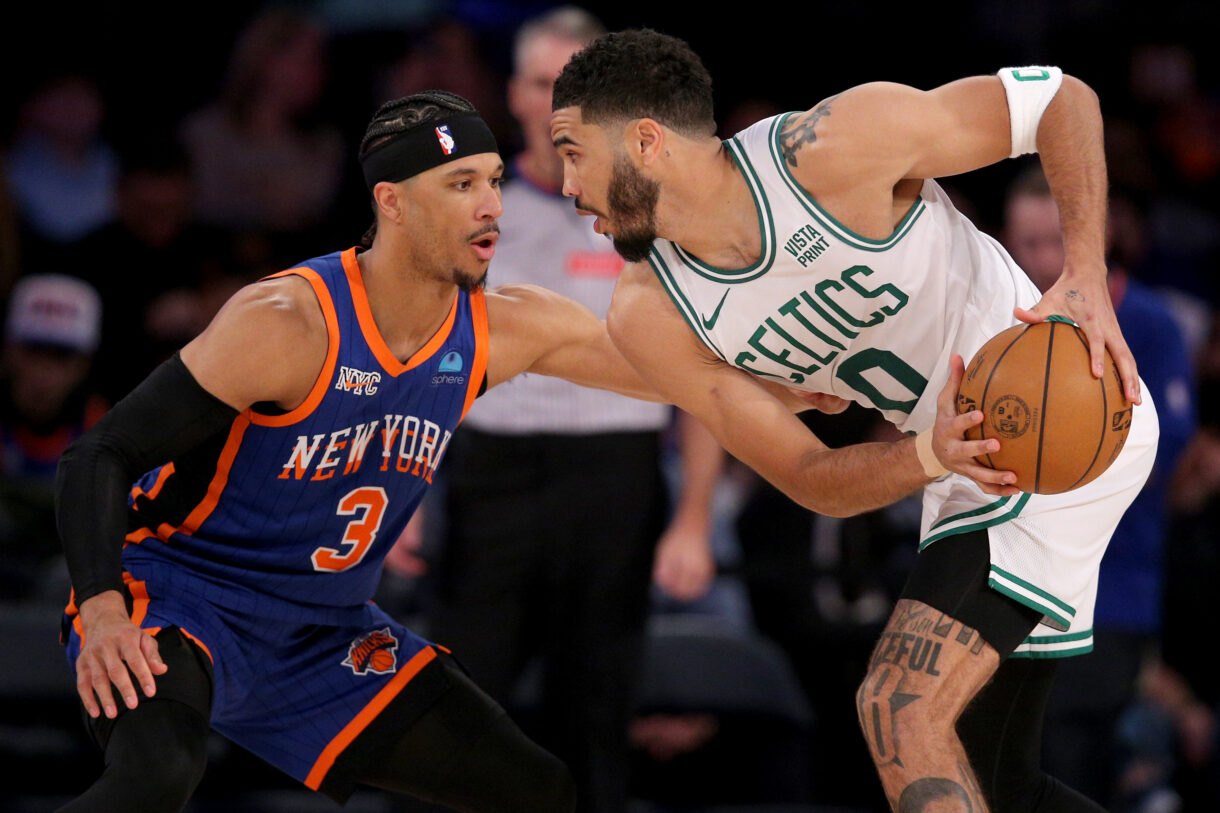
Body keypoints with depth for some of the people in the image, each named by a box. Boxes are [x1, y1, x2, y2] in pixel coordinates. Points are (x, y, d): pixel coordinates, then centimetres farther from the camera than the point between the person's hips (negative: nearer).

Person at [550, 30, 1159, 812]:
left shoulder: (833, 146, -24)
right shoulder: (652, 319, -6)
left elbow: (1062, 98, -14)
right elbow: (813, 481, -7)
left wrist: (1086, 279, -28)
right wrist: (933, 454, -29)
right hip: (977, 460, 8)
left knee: (902, 710, -21)